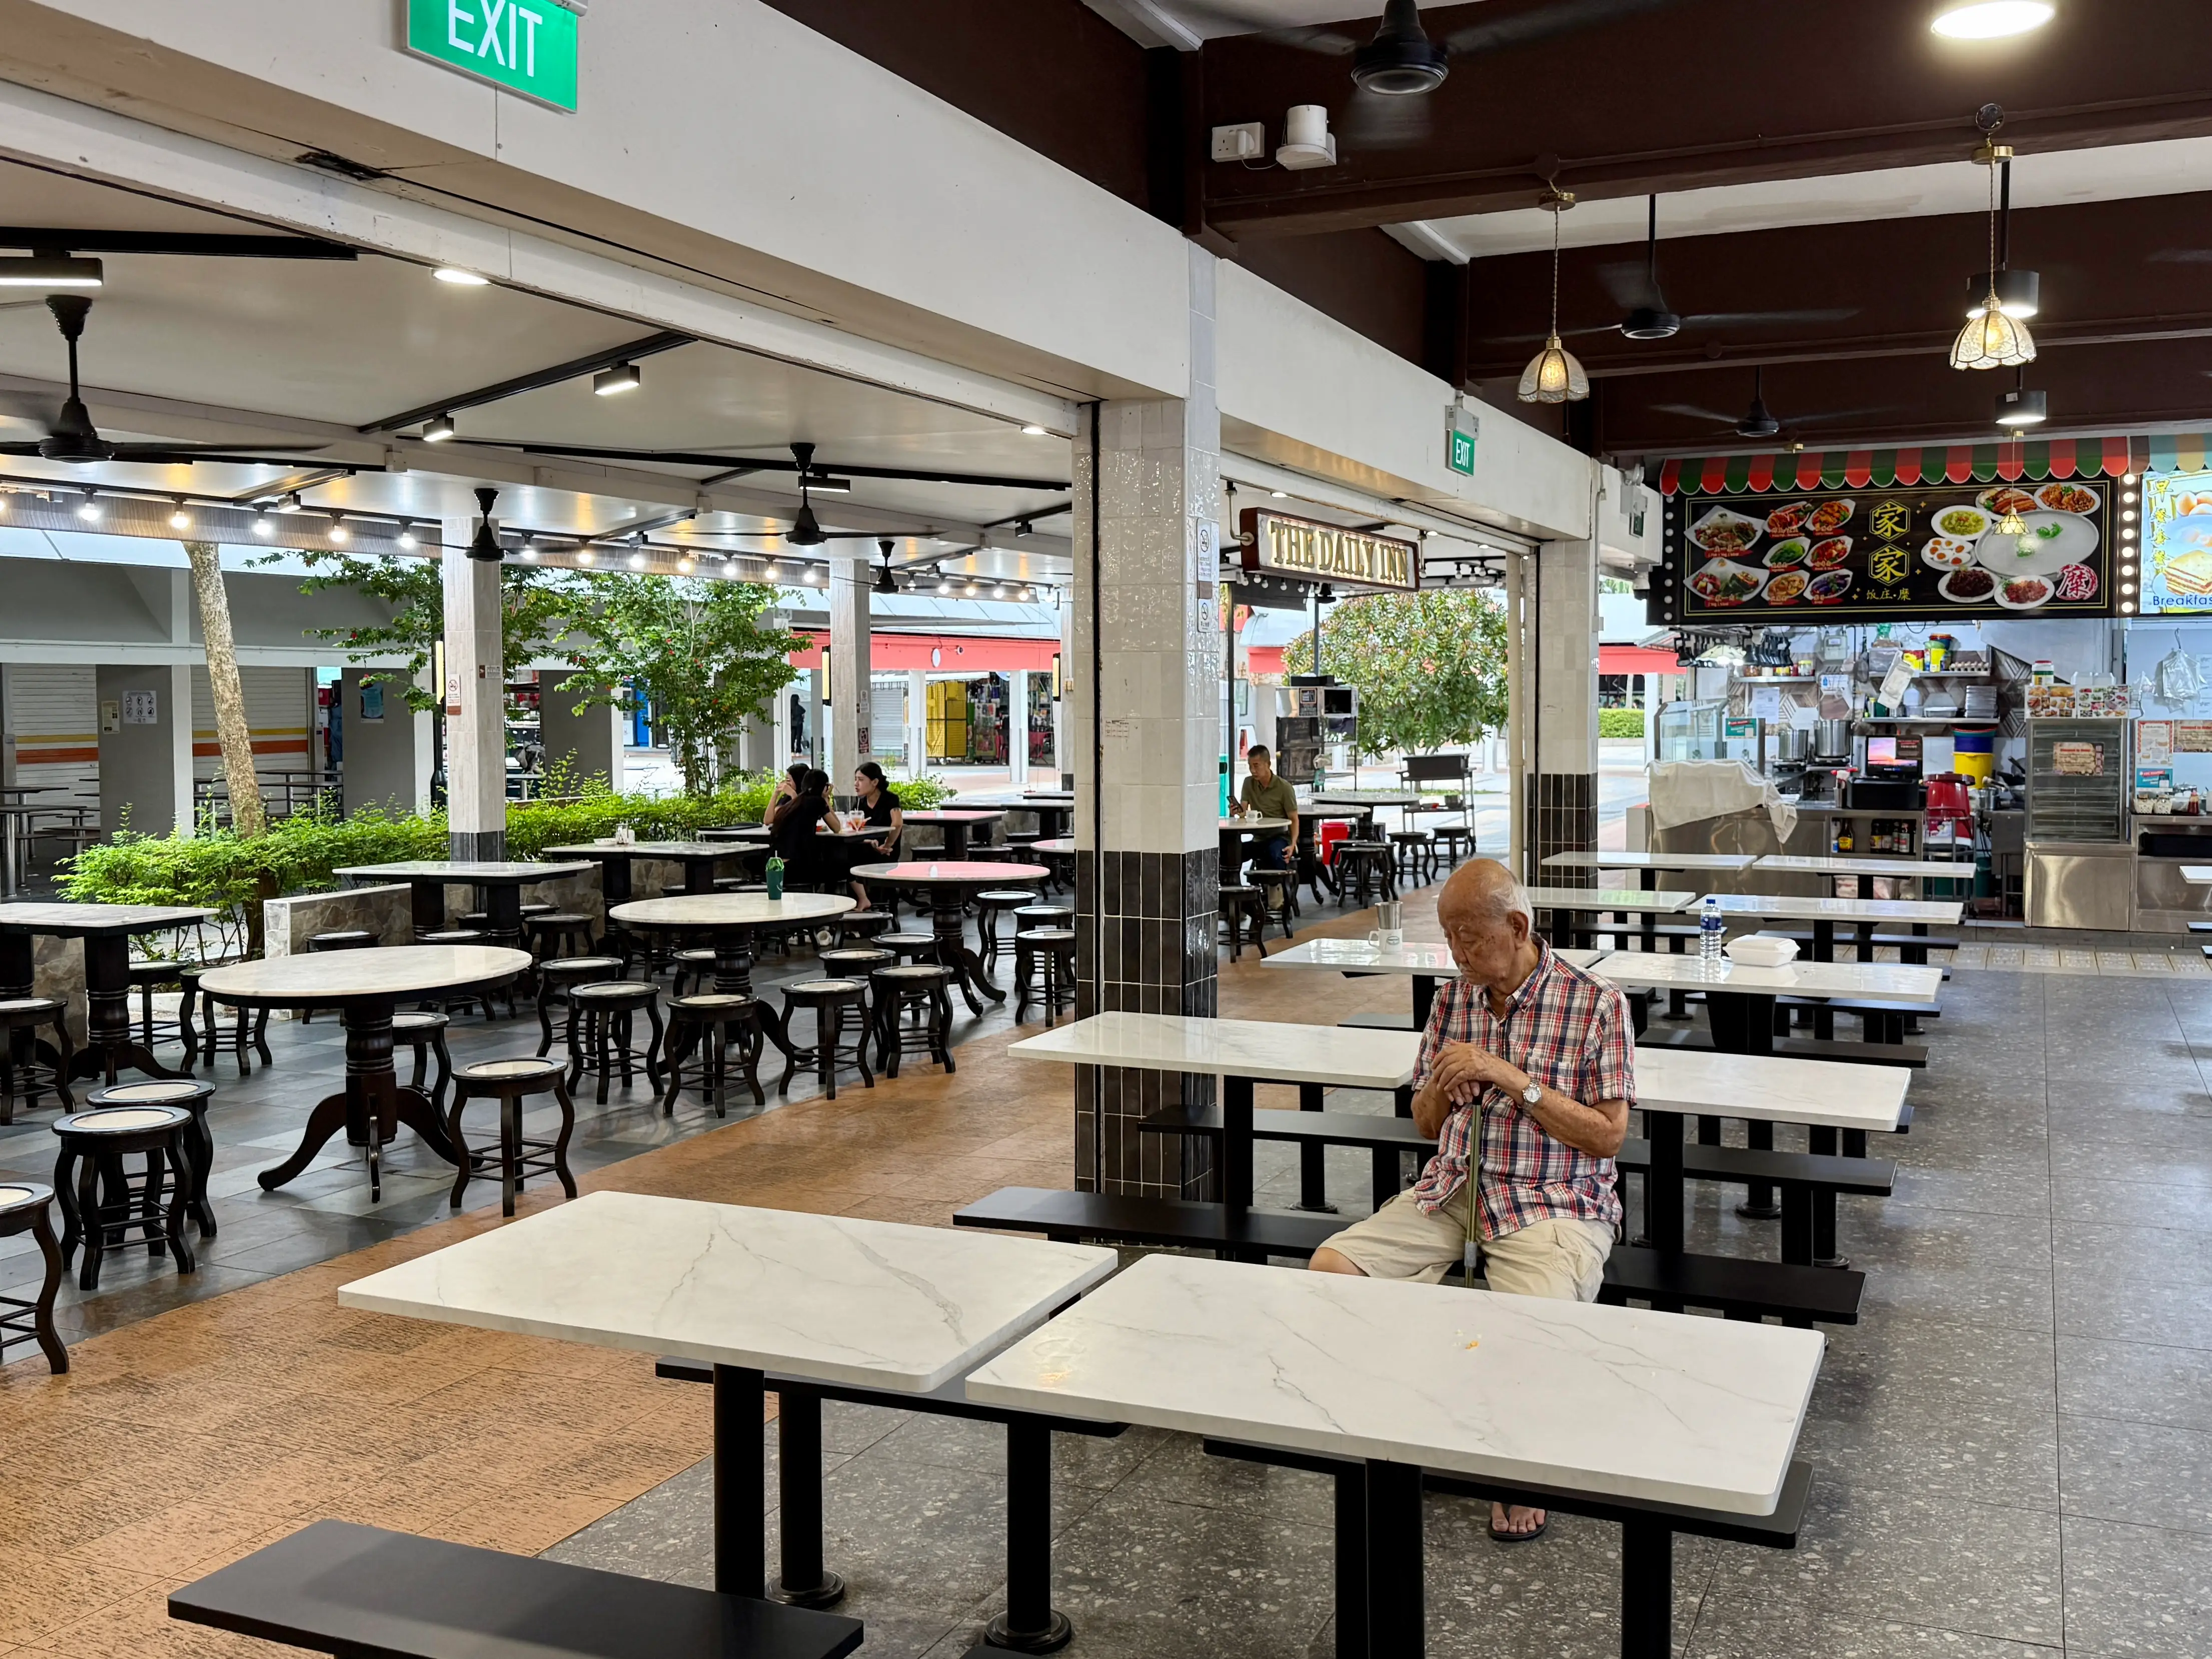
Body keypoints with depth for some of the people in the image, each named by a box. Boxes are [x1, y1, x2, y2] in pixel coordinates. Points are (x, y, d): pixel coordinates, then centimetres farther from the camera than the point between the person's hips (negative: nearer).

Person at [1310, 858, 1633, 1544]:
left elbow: (1608, 1134, -9)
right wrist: (1443, 1088, -7)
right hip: (1455, 1187, 5)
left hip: (1552, 1203, -5)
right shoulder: (1454, 998, 10)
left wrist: (1511, 1078, -16)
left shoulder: (1596, 1004, -6)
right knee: (1331, 1265, -15)